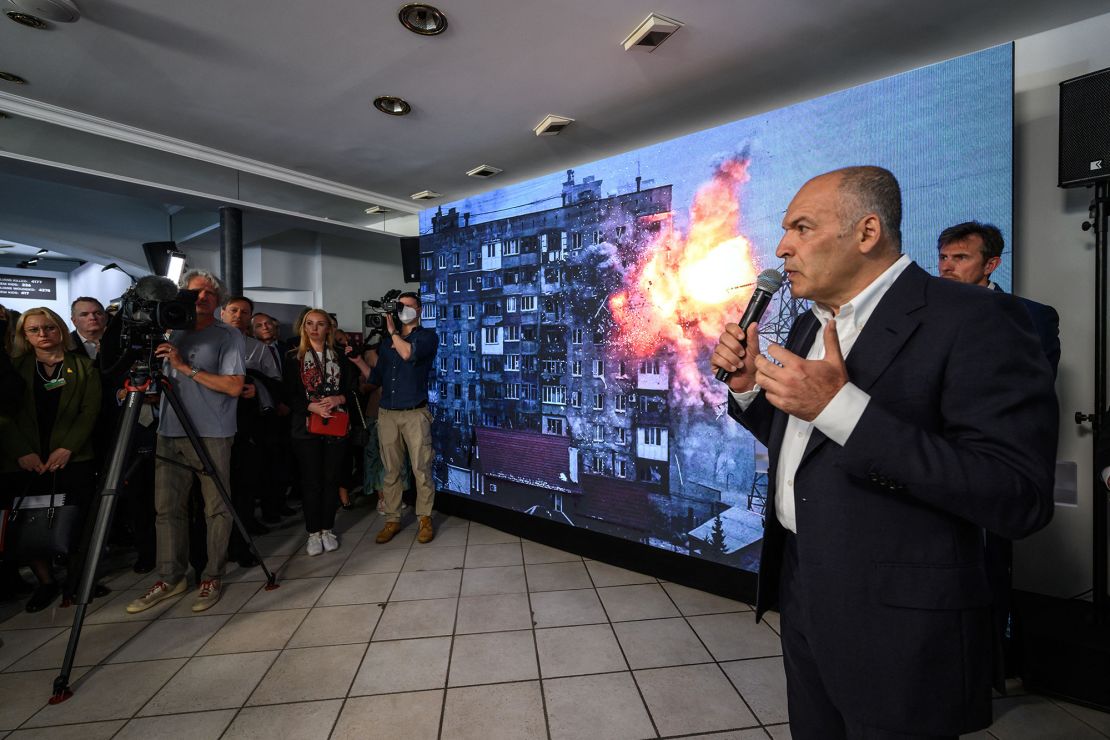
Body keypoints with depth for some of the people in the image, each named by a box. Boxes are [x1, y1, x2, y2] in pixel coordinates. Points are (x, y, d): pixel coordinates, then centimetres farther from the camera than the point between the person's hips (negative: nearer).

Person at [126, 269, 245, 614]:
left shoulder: (228, 336, -3)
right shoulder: (173, 333, 15)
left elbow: (234, 386, -13)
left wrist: (186, 366, -15)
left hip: (212, 435, -5)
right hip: (170, 432, 6)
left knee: (216, 509, 2)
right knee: (167, 508, 9)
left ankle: (211, 577, 13)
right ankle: (171, 578, 21)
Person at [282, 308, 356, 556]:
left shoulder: (339, 357, 9)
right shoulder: (294, 358, 5)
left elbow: (352, 390, 6)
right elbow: (290, 394, -2)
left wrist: (338, 399, -14)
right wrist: (313, 407, -18)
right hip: (306, 426, -1)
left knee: (331, 479, 6)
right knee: (311, 481, 2)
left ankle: (328, 529, 18)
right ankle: (313, 532, 14)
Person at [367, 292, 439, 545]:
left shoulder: (428, 336, 2)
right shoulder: (386, 341, 17)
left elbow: (408, 353, -18)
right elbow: (376, 378, 18)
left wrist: (393, 331, -4)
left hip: (415, 413, -4)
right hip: (386, 413, 5)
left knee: (421, 469, -2)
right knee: (391, 471, 8)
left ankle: (425, 519, 11)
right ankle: (392, 520, 17)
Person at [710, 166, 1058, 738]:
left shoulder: (972, 321, -16)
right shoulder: (809, 326, 7)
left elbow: (1020, 498, -23)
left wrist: (841, 405, -31)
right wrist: (748, 384, -2)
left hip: (898, 628, -7)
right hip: (799, 591, 7)